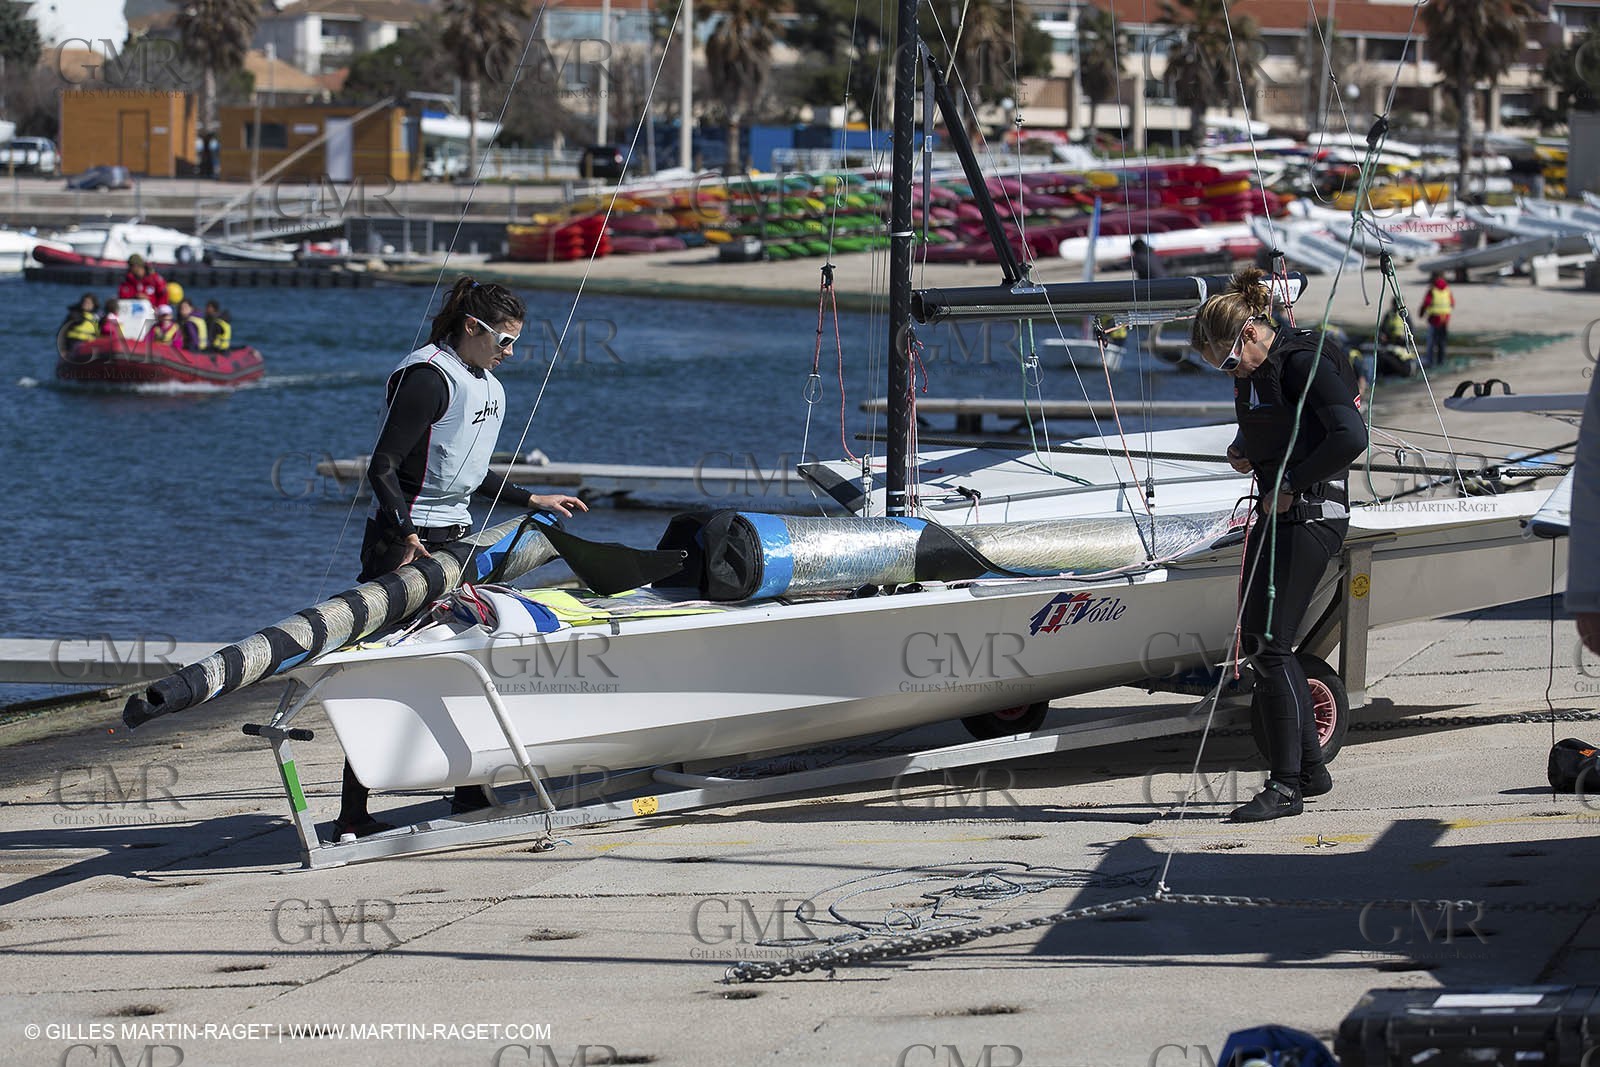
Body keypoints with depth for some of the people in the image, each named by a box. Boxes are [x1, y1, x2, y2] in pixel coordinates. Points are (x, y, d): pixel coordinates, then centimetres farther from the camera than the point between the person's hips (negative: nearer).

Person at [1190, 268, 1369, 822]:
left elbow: (1350, 437, -26)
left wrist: (1292, 488, -19)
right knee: (1258, 641, 11)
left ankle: (1287, 784, -8)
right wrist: (1242, 451, 8)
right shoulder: (1253, 371, 12)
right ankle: (1309, 767, 21)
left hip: (1309, 515, -10)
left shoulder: (1303, 362, -16)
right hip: (1277, 512, 10)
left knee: (1270, 645, -12)